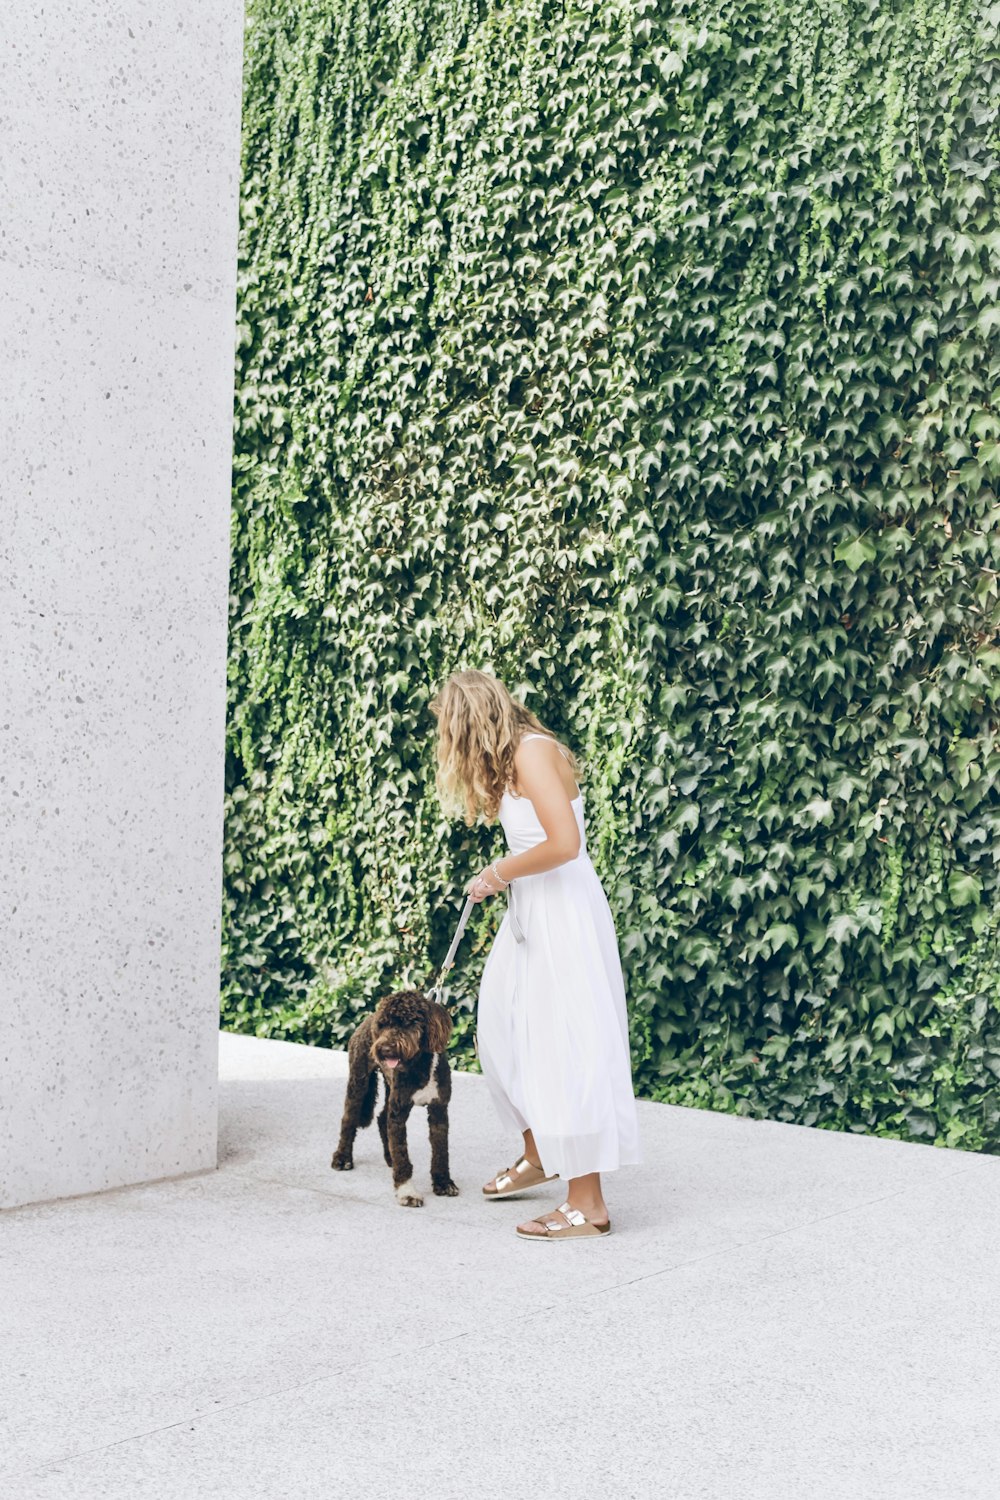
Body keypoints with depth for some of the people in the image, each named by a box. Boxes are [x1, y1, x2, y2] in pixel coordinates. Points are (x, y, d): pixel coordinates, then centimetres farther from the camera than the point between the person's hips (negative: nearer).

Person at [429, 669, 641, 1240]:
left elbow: (565, 844, -24)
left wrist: (500, 872, -14)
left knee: (562, 1047, -8)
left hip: (564, 913, -10)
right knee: (506, 1035, 17)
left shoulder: (532, 751, -15)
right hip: (531, 914, 10)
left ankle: (588, 1204, -3)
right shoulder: (508, 759, 15)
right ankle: (539, 1155, 36)